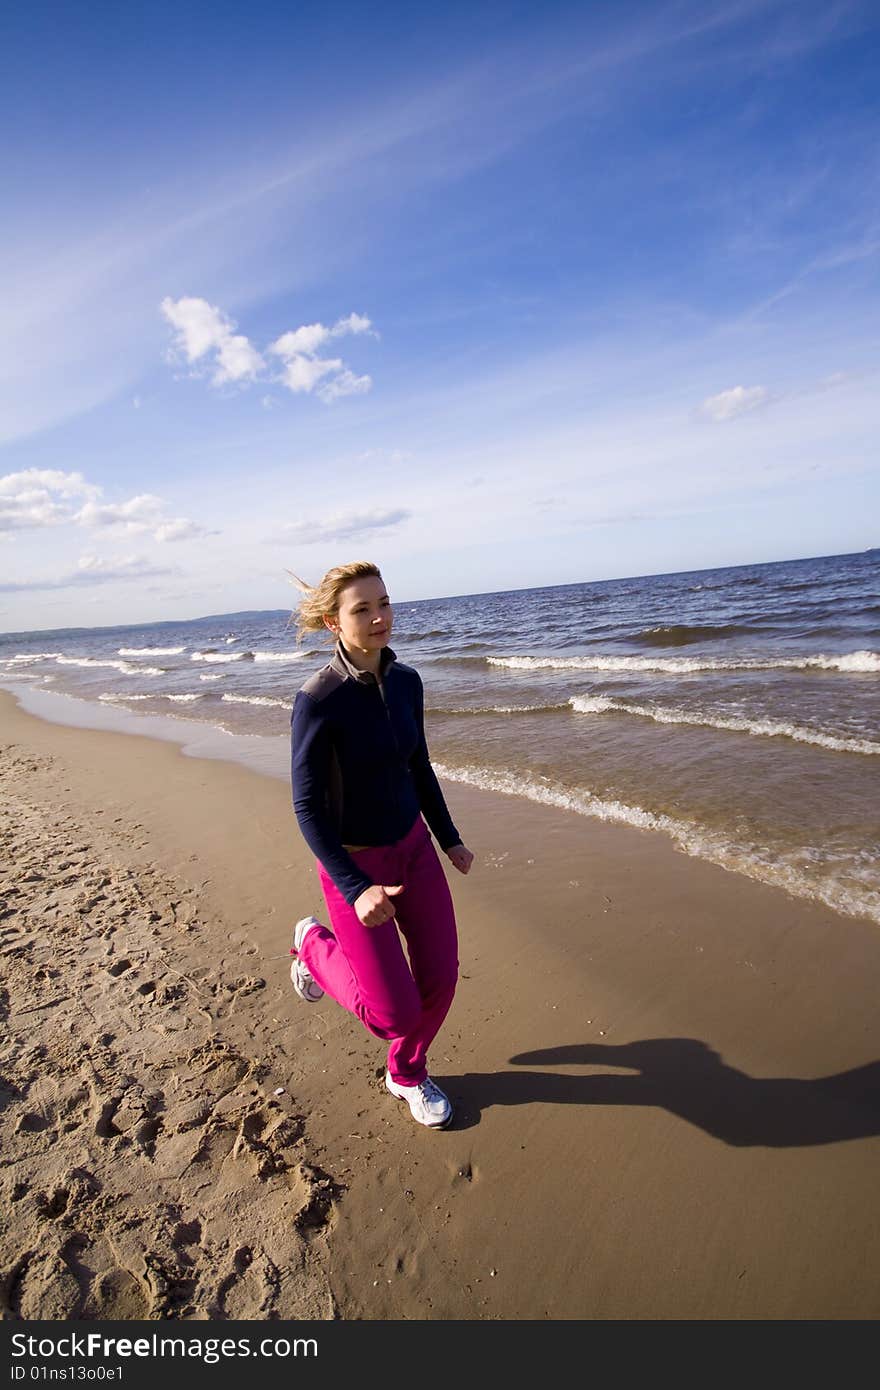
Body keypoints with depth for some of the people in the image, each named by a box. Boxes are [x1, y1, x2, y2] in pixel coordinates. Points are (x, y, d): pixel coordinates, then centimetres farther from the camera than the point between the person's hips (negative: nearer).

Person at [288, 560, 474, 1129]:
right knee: (397, 1012, 1)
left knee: (440, 978, 11)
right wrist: (356, 890, -26)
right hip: (355, 862, -5)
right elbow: (307, 806, -19)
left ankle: (408, 1074, 42)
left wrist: (449, 838, 13)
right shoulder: (319, 700, -23)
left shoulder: (406, 681, -4)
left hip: (414, 845, 6)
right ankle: (315, 946, 29)